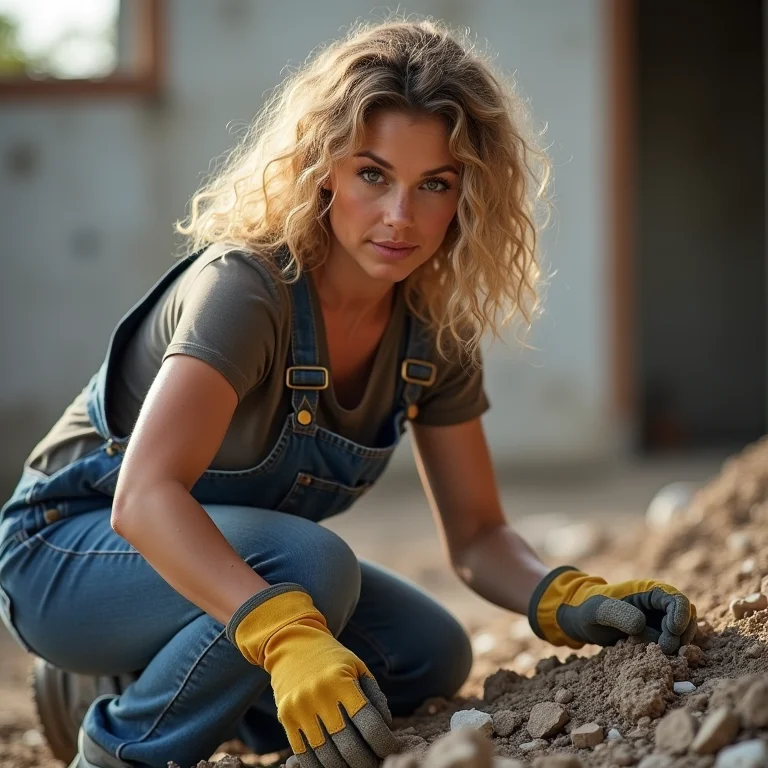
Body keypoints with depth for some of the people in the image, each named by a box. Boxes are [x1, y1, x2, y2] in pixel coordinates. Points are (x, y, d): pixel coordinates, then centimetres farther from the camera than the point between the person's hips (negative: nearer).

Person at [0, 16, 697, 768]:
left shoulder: (434, 330, -8)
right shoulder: (247, 287, -30)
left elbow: (475, 535, -3)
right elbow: (145, 496, -42)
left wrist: (567, 601, -24)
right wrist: (287, 636, -56)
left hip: (227, 556, 8)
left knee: (432, 656, -5)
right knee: (312, 564, -32)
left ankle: (115, 685, 7)